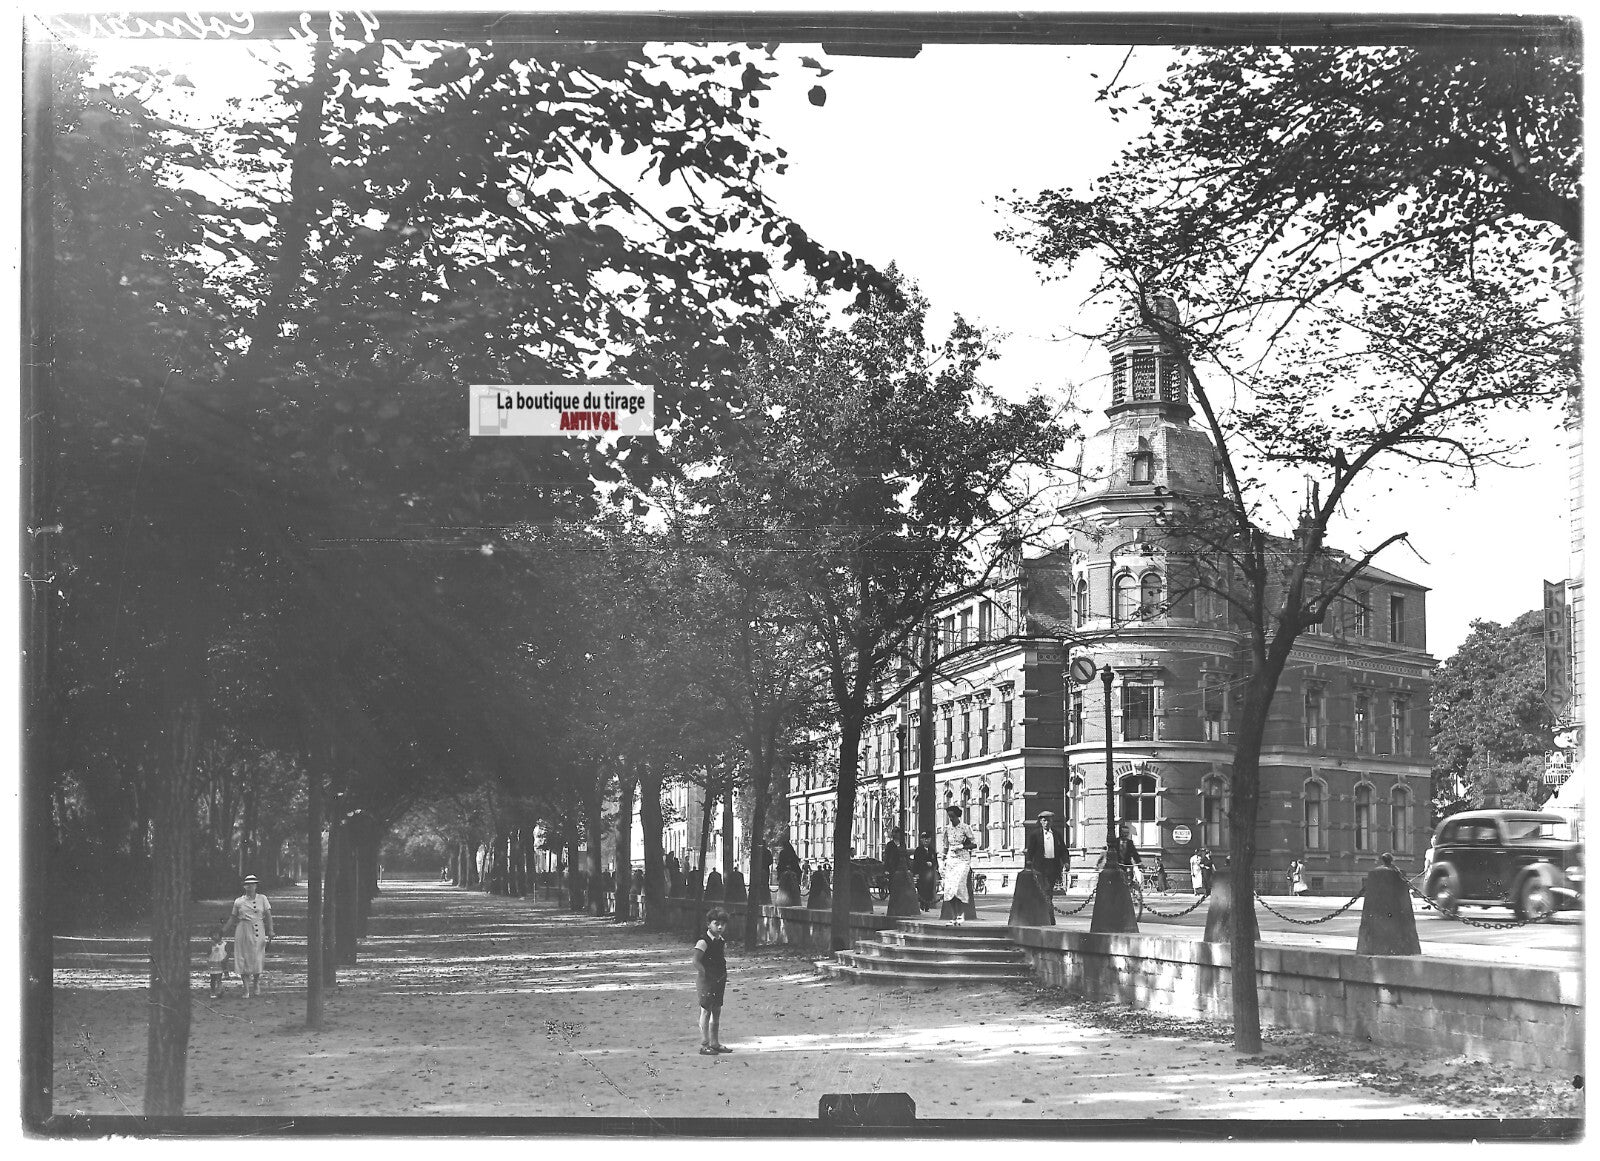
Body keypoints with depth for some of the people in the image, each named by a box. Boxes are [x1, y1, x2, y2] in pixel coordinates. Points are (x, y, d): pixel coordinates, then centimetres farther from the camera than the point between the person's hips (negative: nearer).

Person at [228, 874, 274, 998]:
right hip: (243, 932, 1)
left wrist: (270, 932, -4)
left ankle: (256, 984, 27)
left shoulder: (262, 899, 6)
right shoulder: (238, 901, 7)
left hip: (258, 932, -1)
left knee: (257, 959, 1)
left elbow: (268, 916, 3)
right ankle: (246, 990, 2)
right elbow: (233, 918, 15)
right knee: (243, 960, -3)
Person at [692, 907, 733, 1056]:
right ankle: (704, 1045, 0)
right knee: (706, 1011, -4)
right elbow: (696, 962, -18)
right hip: (706, 981, -7)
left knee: (717, 1011, 12)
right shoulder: (703, 942, -14)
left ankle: (715, 1043, 20)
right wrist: (707, 975, -19)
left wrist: (723, 976, 6)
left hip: (719, 980, 7)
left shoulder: (722, 942, 10)